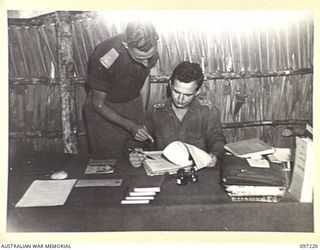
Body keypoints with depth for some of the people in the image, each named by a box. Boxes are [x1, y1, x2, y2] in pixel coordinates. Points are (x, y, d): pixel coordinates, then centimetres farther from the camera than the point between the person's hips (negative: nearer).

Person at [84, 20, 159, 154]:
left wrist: (143, 113, 2)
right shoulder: (104, 59, -33)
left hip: (134, 102, 4)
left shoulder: (151, 49, -20)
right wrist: (131, 126, -25)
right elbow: (98, 105, -19)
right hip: (104, 110, -3)